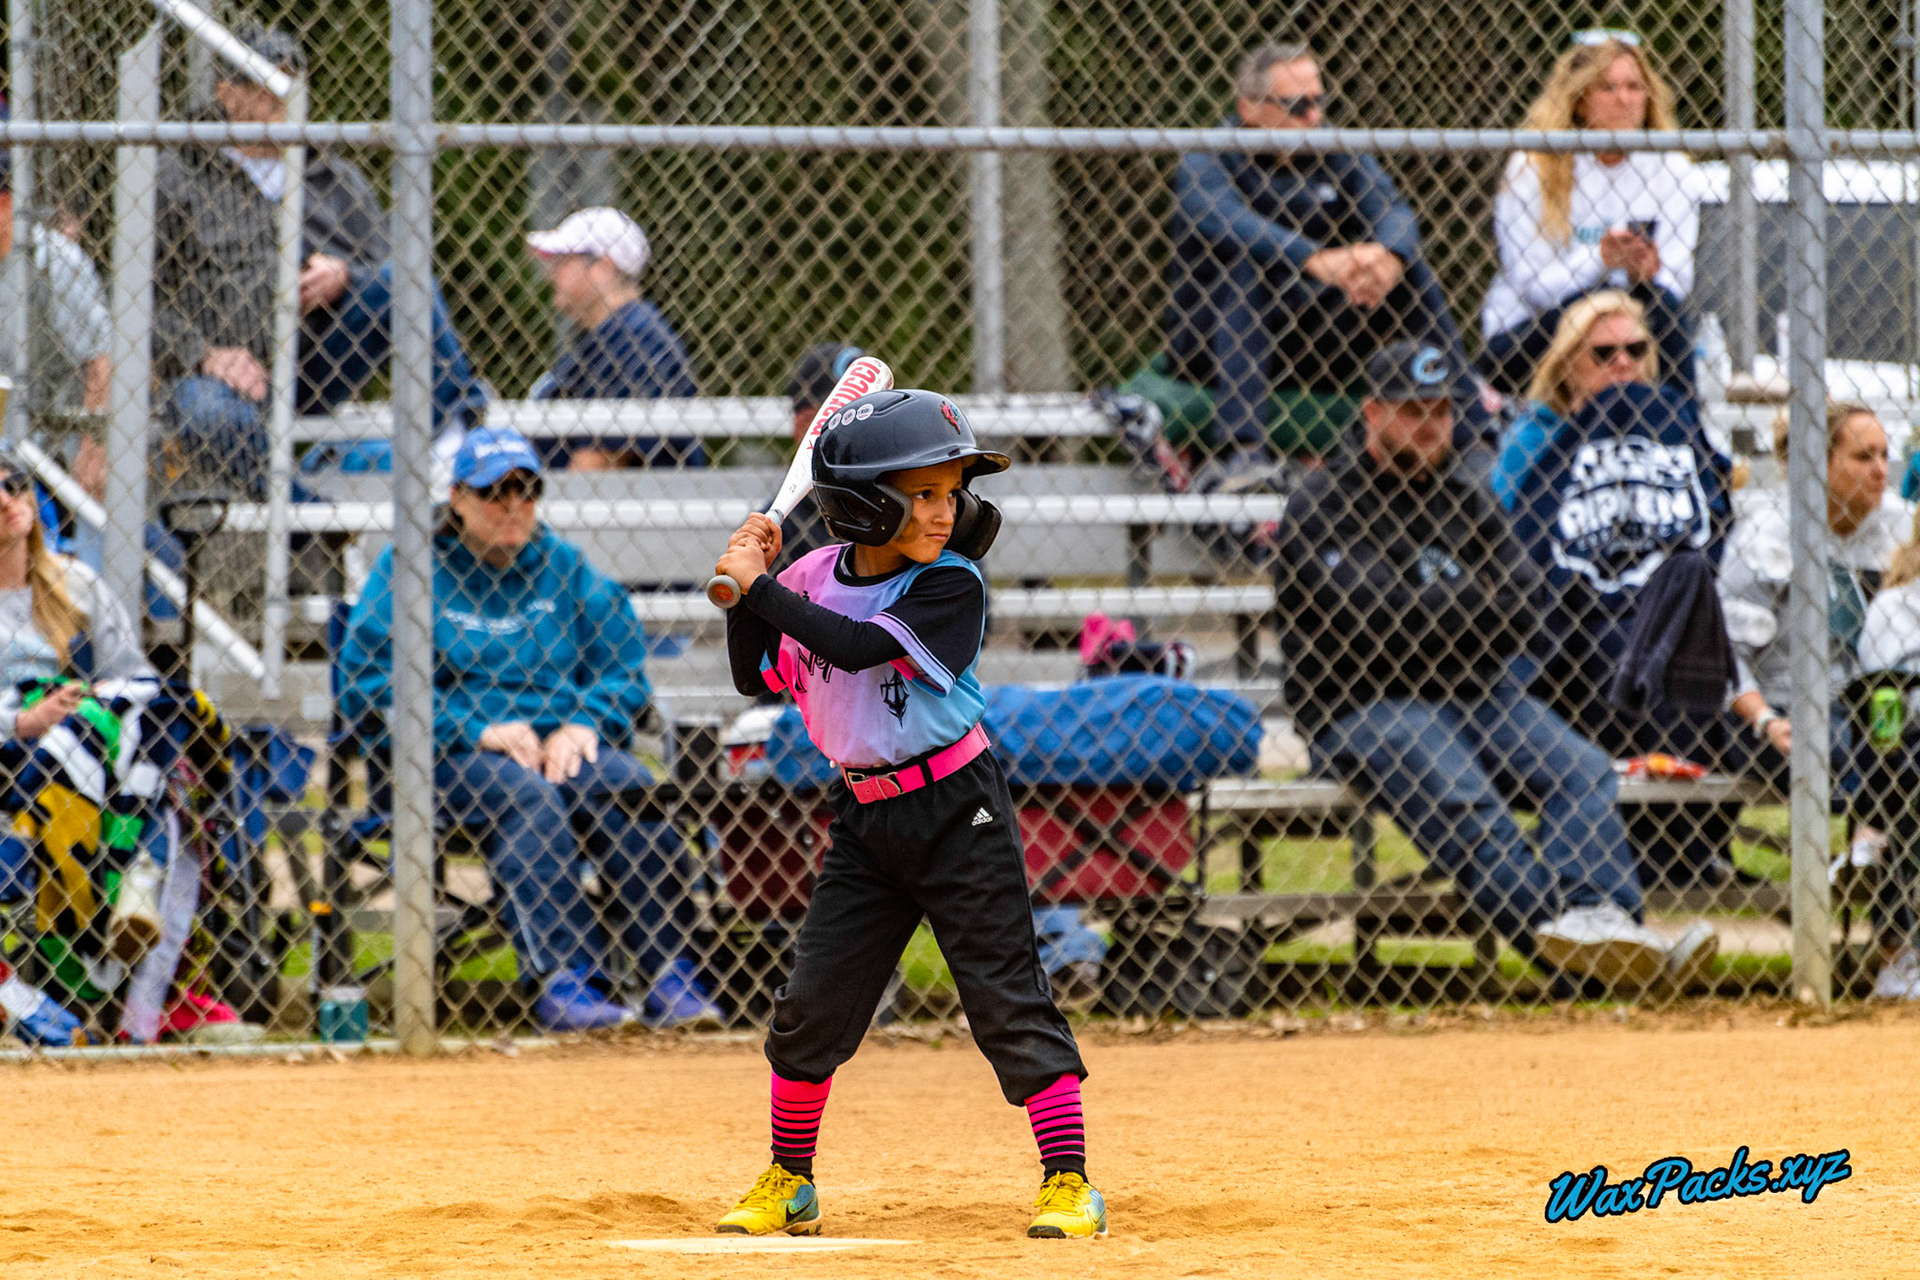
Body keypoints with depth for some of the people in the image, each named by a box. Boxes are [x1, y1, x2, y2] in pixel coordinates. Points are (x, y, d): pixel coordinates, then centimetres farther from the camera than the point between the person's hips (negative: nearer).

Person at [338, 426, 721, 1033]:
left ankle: (671, 978, -30)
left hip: (560, 743, 4)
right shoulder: (408, 569, 3)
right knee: (527, 796, -36)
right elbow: (367, 682, -7)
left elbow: (624, 667, 14)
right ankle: (563, 978, -42)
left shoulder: (566, 568, 16)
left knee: (629, 790, -28)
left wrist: (582, 726, -8)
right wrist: (478, 729, -15)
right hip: (450, 753, -4)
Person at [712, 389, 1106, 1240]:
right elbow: (755, 675, 10)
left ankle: (1069, 1183, -2)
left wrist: (760, 586, -24)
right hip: (864, 815, 5)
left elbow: (858, 646, -28)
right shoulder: (815, 577, 1)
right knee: (812, 1002, 5)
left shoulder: (951, 586, -15)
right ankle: (788, 1183, 20)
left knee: (1006, 997, -7)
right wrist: (748, 584, -3)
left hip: (955, 810, -5)